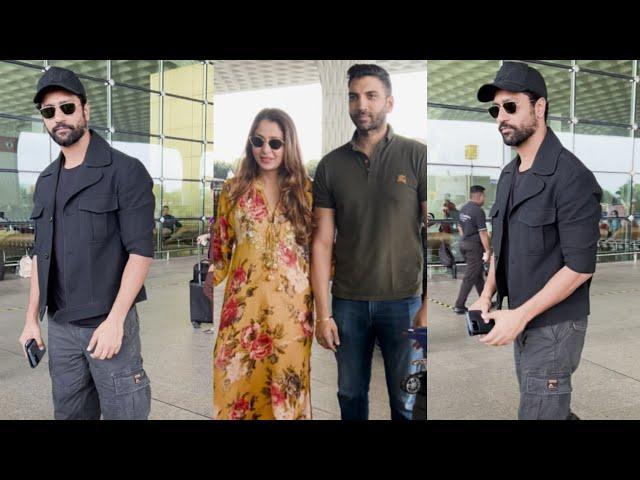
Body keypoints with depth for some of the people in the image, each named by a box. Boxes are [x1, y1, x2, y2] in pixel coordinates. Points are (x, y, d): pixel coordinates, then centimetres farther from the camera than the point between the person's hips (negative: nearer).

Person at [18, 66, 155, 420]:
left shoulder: (125, 171, -8)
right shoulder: (45, 182, 12)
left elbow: (141, 250, -14)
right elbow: (41, 254, 17)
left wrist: (114, 320, -19)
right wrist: (32, 317, 12)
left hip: (108, 322, -5)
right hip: (59, 326, 6)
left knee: (121, 412, 3)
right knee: (68, 412, 15)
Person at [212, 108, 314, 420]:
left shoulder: (305, 190, 3)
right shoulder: (233, 190, 3)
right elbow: (220, 248, 6)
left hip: (291, 303, 0)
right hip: (244, 302, 0)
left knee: (287, 376, 10)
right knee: (238, 376, 6)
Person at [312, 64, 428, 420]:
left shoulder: (417, 156, -4)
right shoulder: (331, 165, 3)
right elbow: (323, 242, 1)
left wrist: (427, 306, -11)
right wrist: (323, 313, -2)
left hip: (404, 300, -2)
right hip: (348, 302, 2)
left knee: (407, 402, 10)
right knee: (351, 395, 17)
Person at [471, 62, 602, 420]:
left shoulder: (571, 177, -18)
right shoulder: (509, 175, 7)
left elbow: (580, 267, -21)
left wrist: (519, 315, -21)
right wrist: (487, 295, 2)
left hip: (553, 326, -7)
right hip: (521, 320, 7)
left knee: (539, 412, 5)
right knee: (551, 405, 21)